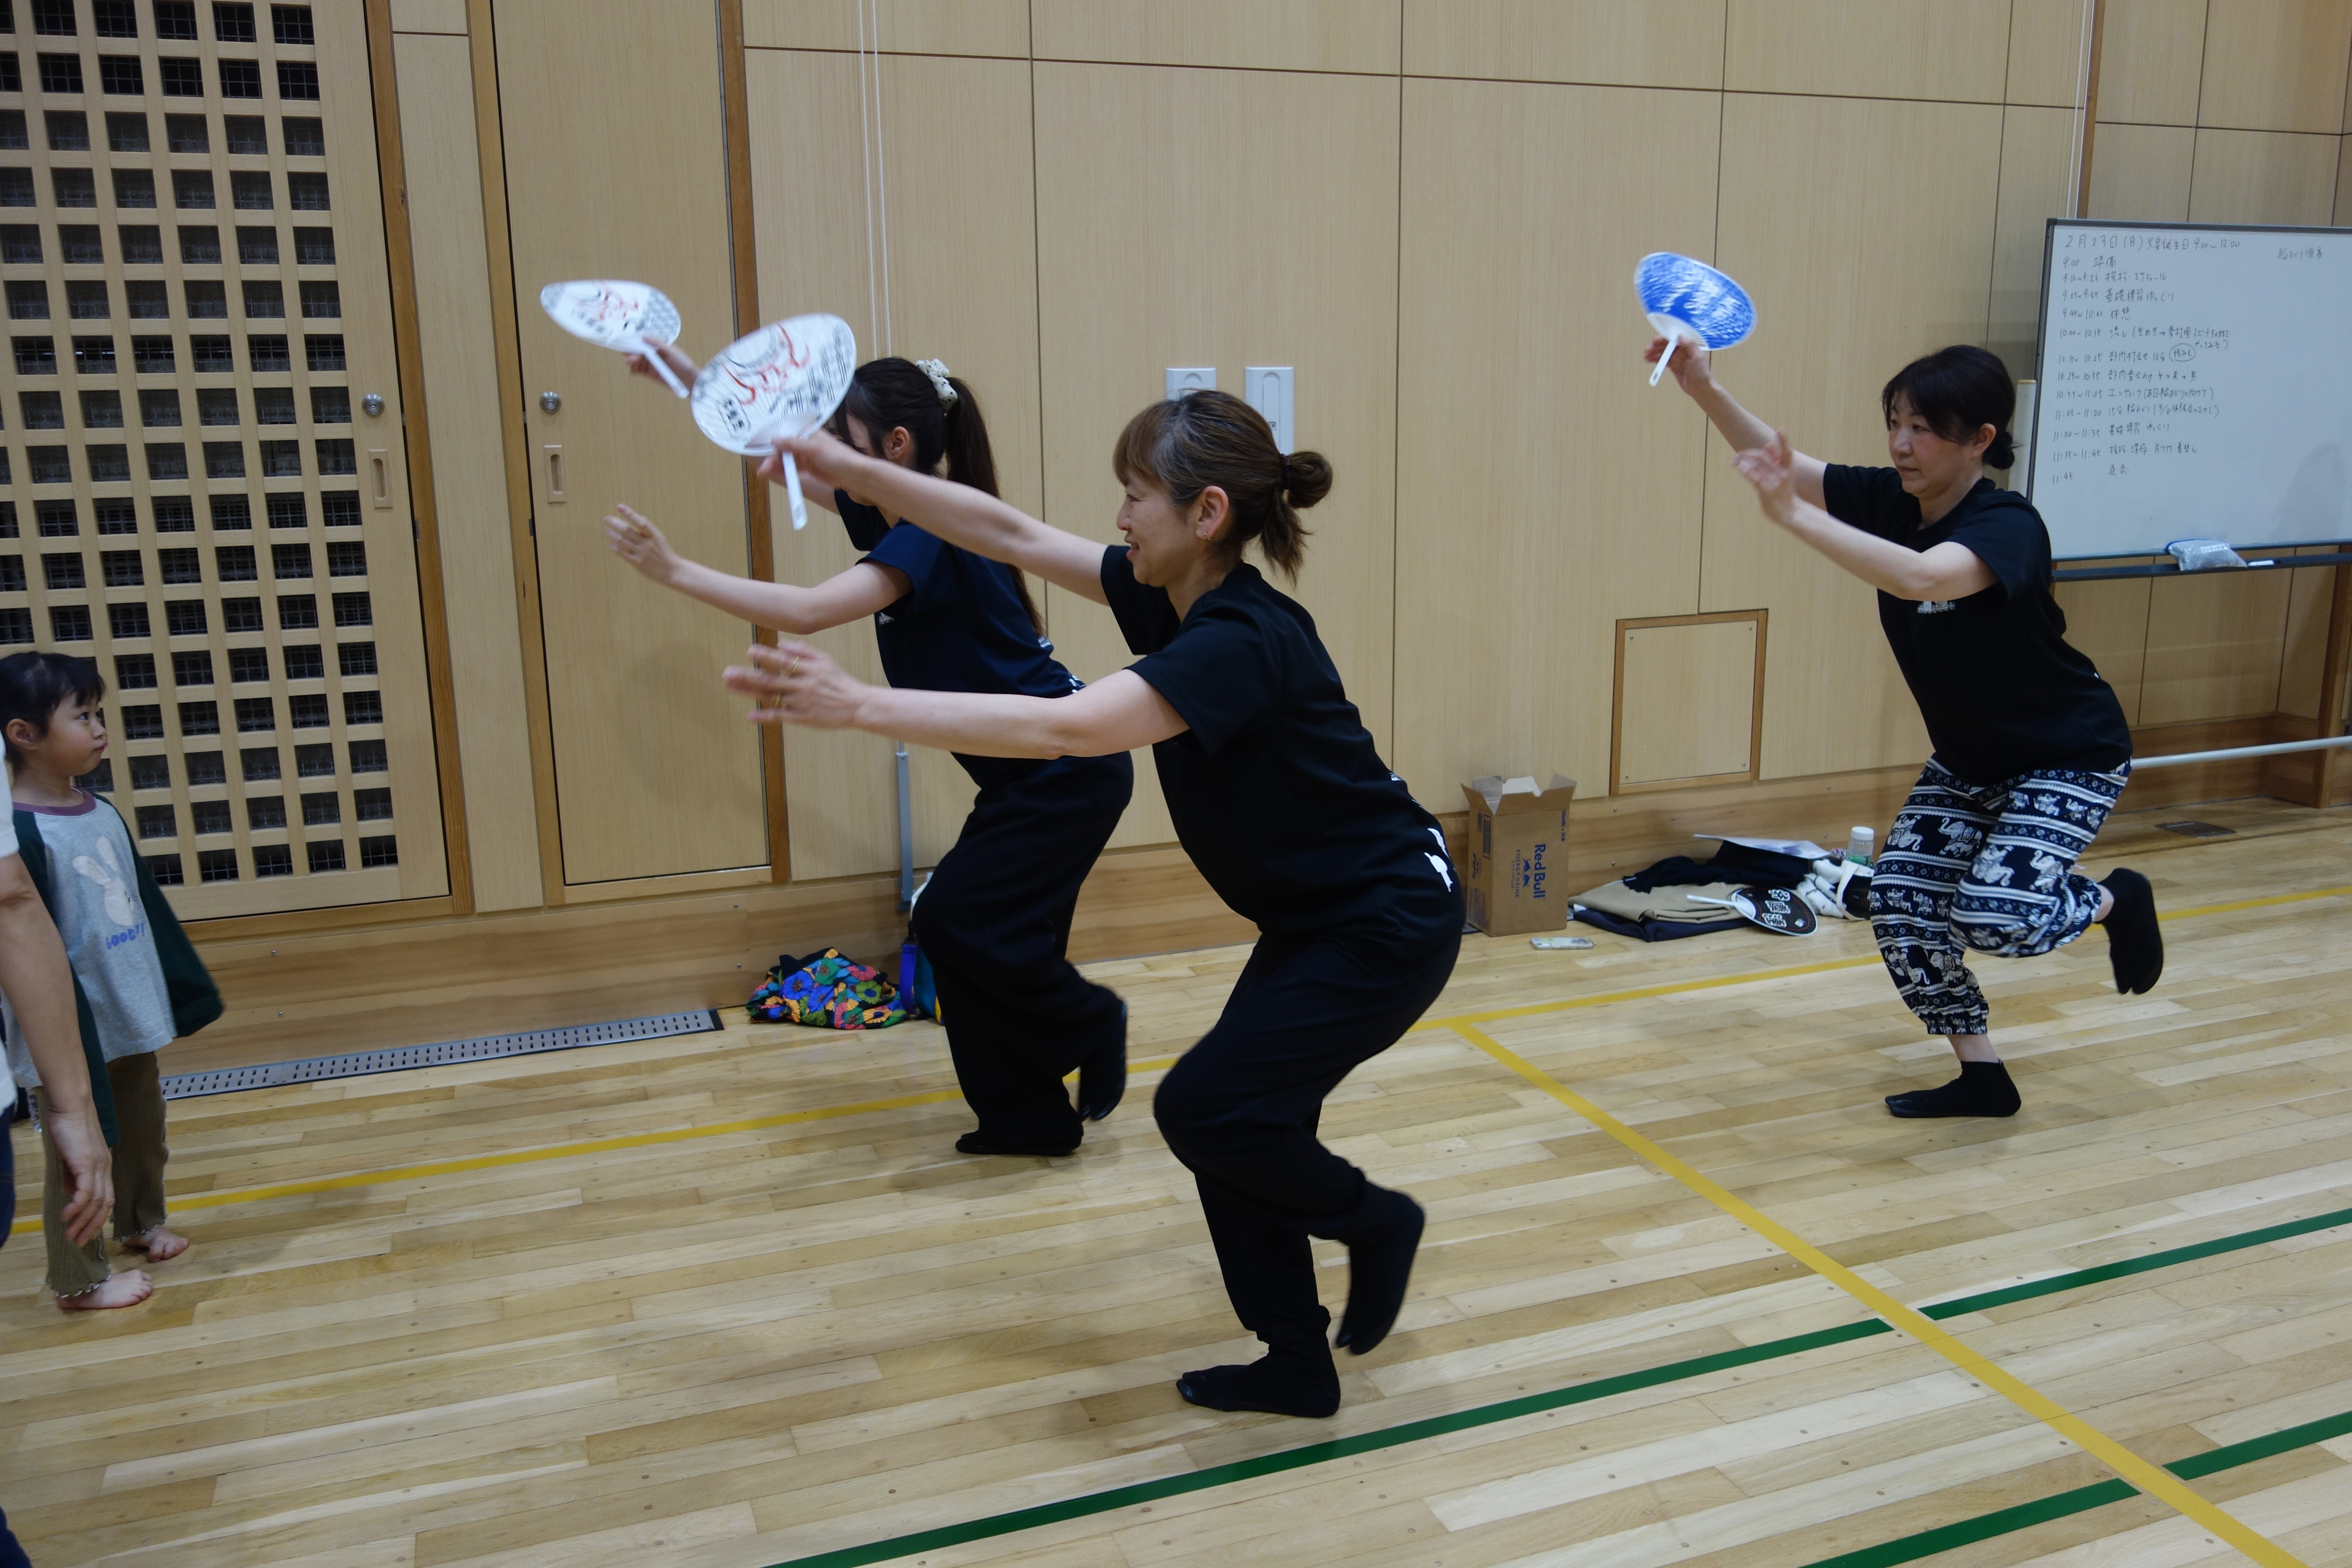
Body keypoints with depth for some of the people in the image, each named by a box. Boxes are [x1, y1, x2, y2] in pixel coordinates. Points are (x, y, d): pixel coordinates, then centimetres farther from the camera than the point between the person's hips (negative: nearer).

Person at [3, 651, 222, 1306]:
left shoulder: (103, 815, 3)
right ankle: (80, 1280, 20)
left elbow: (148, 909, 11)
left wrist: (183, 993, 15)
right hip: (73, 1028, -8)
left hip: (131, 1015, 8)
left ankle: (142, 1223, 44)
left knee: (143, 1124, 23)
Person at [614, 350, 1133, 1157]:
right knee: (971, 934, 8)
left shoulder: (935, 532, -22)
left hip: (1070, 774, -9)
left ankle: (1090, 1023, 11)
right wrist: (685, 372, 9)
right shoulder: (891, 514, 6)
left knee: (954, 920, -10)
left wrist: (675, 570, -29)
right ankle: (1029, 1119, 19)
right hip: (1029, 777, 9)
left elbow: (809, 611, -33)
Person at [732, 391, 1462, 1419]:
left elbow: (1064, 727, -39)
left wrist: (859, 706, -40)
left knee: (1205, 1108, -11)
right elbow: (1012, 534, 1)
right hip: (1318, 918, 9)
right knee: (1233, 1117, 8)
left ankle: (1372, 1222, 15)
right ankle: (1296, 1366, 22)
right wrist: (851, 471, -4)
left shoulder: (1244, 640, -29)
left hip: (1390, 926, -9)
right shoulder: (1176, 597, -2)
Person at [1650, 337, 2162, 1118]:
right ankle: (1983, 1078, 14)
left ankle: (2116, 899, 13)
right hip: (1968, 759, 7)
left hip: (2068, 756, -7)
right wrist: (1706, 389, -34)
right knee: (1900, 907, -4)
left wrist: (1794, 516, -55)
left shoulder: (2008, 527, -29)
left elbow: (1919, 575, -50)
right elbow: (1777, 461, -18)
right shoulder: (1890, 502, -9)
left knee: (1992, 916, -21)